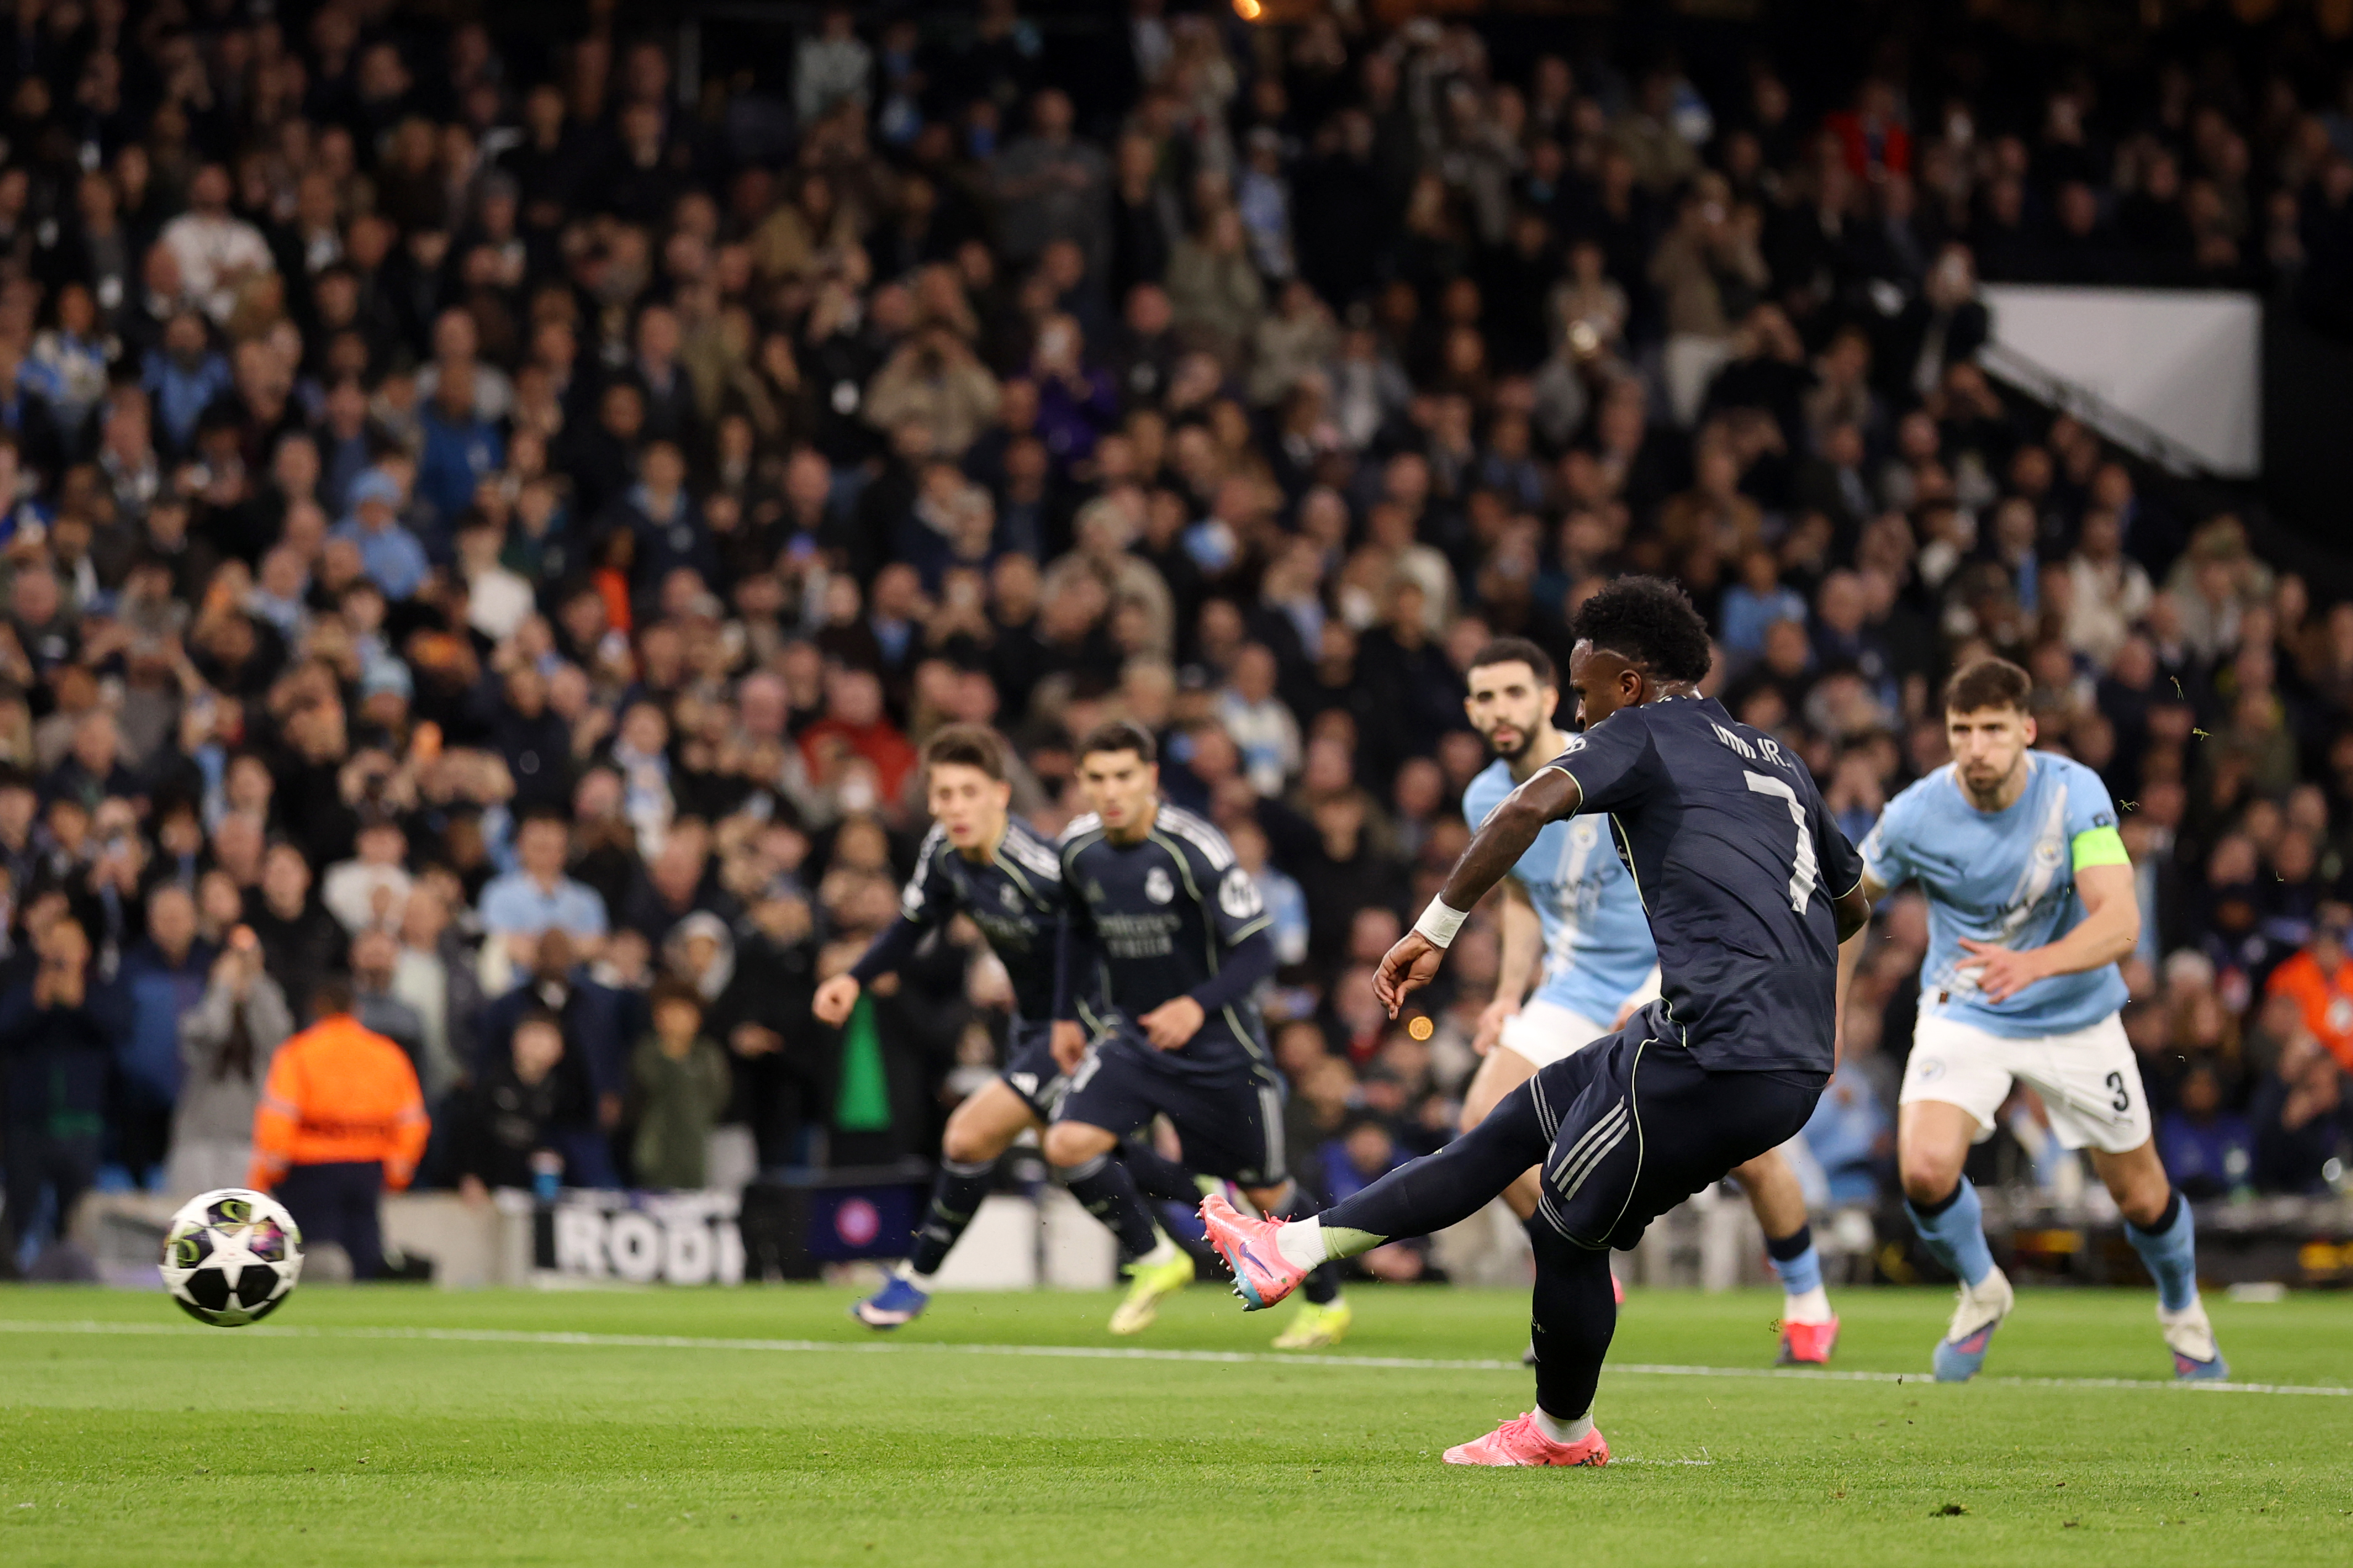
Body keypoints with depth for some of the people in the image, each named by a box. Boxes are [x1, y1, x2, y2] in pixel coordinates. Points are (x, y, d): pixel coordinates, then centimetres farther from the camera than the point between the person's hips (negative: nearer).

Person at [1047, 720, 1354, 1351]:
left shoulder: (1195, 849, -22)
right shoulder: (1079, 848, -5)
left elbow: (1256, 951, -22)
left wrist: (1198, 1005, -36)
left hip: (1219, 1046, -4)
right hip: (1133, 1036, 5)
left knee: (1266, 1192, 6)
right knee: (1068, 1145, -17)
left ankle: (1327, 1302, 32)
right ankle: (1153, 1258, 6)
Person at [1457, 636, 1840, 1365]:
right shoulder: (1486, 801, -1)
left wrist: (1661, 991, -25)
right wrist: (1509, 995, 7)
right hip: (1578, 984, 5)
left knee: (1749, 1156, -10)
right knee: (1485, 1119, -12)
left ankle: (1808, 1304, 15)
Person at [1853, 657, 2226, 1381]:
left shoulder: (2074, 793, -23)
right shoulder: (1915, 816, -19)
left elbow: (2120, 921, -32)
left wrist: (2031, 966, -49)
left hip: (2075, 1016, 0)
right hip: (1963, 1014, 0)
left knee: (2142, 1195, 10)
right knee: (1925, 1169, -24)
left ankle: (2182, 1309, 44)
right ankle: (1981, 1291, 8)